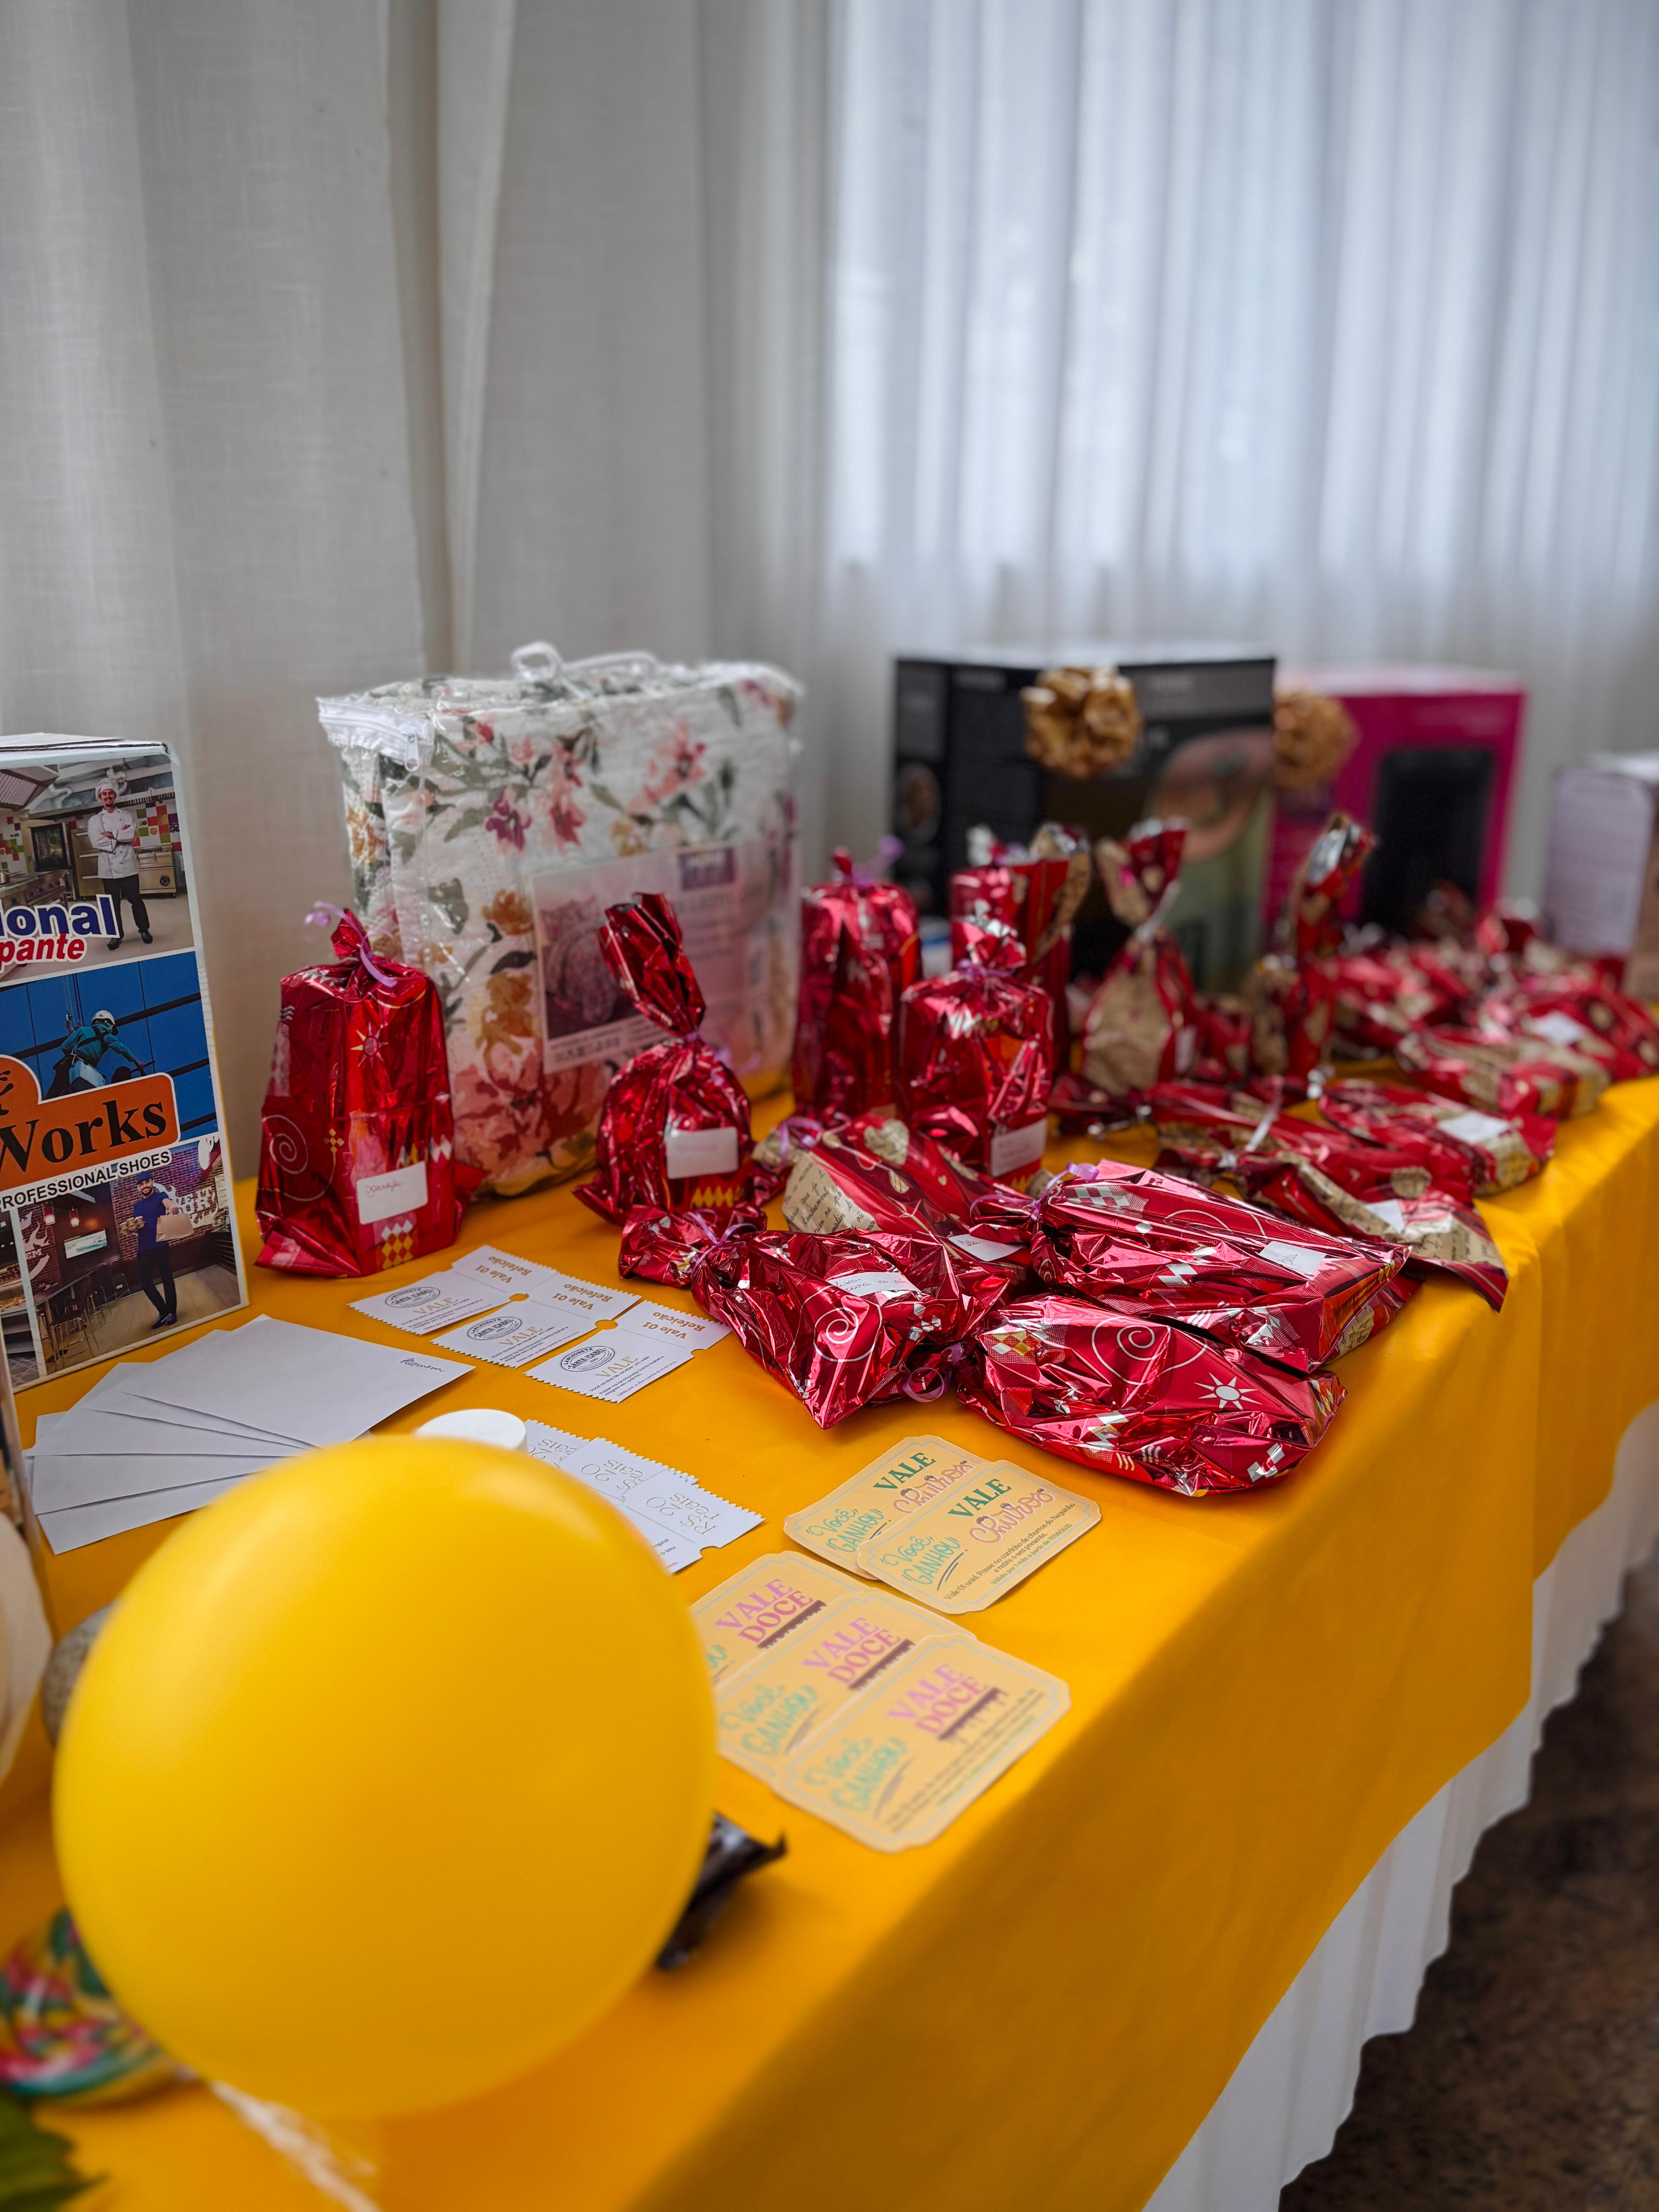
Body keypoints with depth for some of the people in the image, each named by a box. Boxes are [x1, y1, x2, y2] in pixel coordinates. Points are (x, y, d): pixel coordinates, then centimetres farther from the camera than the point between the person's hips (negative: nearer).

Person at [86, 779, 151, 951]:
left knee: (135, 899, 4)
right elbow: (96, 842, -9)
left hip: (127, 865, 0)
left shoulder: (126, 815, 7)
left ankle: (144, 930, 16)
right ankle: (117, 935, 12)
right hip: (108, 868, 0)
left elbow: (132, 834, -8)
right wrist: (122, 836, -9)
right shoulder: (94, 820, 6)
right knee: (113, 904, 5)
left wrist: (112, 835, -12)